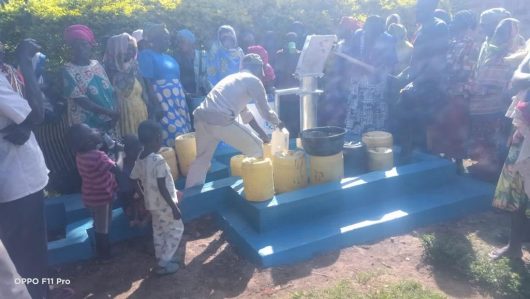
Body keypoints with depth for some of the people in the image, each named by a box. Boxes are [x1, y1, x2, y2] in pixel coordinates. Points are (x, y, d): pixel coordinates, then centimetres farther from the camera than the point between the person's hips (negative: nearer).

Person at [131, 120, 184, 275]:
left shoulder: (140, 159, -1)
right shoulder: (158, 160, -26)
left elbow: (134, 181, 7)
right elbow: (162, 188, -25)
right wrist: (174, 207, -18)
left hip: (152, 203, 8)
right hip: (164, 204, -8)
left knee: (158, 231, 20)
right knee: (176, 229, 8)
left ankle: (162, 259, 34)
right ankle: (164, 264, 12)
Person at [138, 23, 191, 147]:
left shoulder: (167, 57, 18)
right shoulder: (146, 55, -6)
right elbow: (147, 82, -13)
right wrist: (155, 105, -21)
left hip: (177, 100, 8)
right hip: (162, 102, -8)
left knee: (182, 133, 6)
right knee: (172, 134, -13)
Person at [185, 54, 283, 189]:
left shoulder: (233, 77, 32)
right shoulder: (253, 80, 8)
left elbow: (244, 112, 39)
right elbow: (266, 112, 11)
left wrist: (261, 133, 43)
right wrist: (278, 123, 32)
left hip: (201, 117, 8)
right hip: (220, 121, -8)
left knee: (201, 159, 24)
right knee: (255, 148, 11)